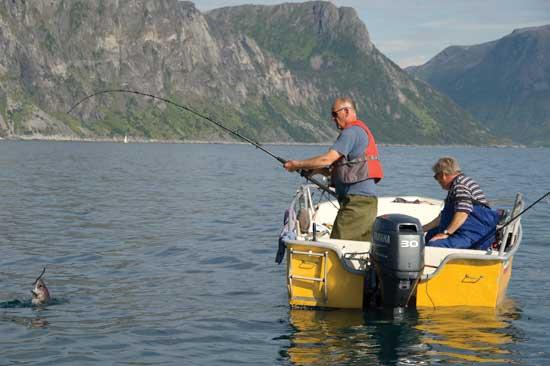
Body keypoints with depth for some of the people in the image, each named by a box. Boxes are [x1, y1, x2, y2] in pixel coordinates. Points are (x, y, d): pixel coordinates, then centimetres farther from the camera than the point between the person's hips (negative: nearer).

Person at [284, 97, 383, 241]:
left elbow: (327, 159, -18)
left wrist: (297, 164, -6)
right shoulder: (362, 131, 24)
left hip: (357, 201, -10)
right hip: (368, 200, 10)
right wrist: (315, 169, 17)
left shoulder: (352, 132, -10)